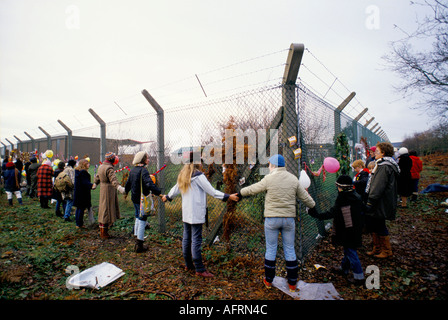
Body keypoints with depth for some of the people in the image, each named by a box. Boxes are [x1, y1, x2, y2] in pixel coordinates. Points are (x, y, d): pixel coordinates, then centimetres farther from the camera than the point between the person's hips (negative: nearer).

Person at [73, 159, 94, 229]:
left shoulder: (77, 171, 11)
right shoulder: (83, 172, -19)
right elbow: (85, 182, -27)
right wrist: (91, 185, -40)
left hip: (77, 192, 10)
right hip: (83, 193, -10)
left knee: (78, 208, 17)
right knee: (82, 208, -2)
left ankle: (78, 223, 27)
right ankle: (79, 224, 5)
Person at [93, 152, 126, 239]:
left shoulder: (101, 166, 12)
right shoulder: (109, 168, -18)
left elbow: (97, 177, 28)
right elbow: (113, 179, -35)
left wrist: (95, 184, 45)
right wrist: (119, 187, -48)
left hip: (103, 189, 10)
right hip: (109, 190, -10)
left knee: (103, 209, 18)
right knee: (106, 210, -3)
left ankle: (102, 228, 31)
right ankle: (103, 232, 5)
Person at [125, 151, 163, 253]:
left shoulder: (133, 170, 8)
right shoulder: (143, 170, -20)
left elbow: (128, 183, 21)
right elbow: (149, 184, -34)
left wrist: (126, 192, 38)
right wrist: (159, 193, -39)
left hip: (134, 198, 9)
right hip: (142, 199, -9)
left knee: (138, 218, 24)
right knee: (142, 220, 0)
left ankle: (137, 238, 38)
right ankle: (139, 245, 6)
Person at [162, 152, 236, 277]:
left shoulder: (183, 175, 11)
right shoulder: (198, 176, -14)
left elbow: (175, 189, 22)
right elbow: (212, 191, -15)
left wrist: (167, 197, 41)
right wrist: (228, 196, -11)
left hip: (186, 213, 9)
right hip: (196, 213, -9)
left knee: (186, 238, 15)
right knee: (196, 240, -4)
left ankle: (188, 264, 29)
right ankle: (199, 269, 3)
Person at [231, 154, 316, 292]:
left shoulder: (269, 179, -8)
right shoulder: (293, 179, 3)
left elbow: (253, 189, 2)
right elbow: (304, 197, 10)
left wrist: (240, 193, 19)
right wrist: (313, 206, 28)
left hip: (271, 219, -3)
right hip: (289, 219, 3)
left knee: (271, 249, 9)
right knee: (290, 250, 12)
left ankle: (268, 280, 22)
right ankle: (292, 282, 21)